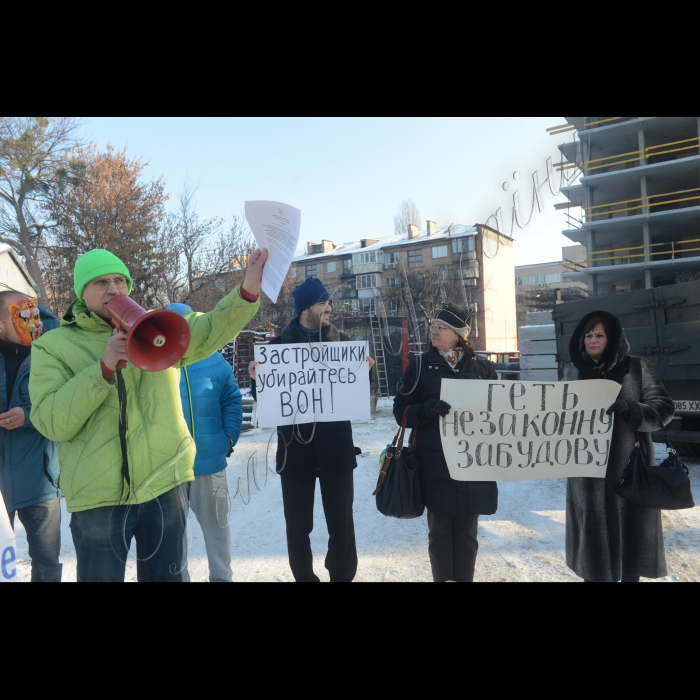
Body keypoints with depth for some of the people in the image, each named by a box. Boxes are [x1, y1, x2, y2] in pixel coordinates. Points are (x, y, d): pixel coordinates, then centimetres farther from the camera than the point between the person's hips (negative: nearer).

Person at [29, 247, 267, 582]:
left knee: (166, 576, 18)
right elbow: (52, 423, -11)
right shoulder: (53, 346, 0)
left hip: (165, 484, 2)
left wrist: (247, 290, -28)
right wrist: (104, 367, -21)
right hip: (98, 496, -2)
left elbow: (209, 331, -11)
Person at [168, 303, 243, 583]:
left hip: (210, 460, 1)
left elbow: (232, 400, 5)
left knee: (216, 524, 16)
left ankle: (221, 577, 35)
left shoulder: (214, 361, 0)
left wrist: (230, 437, -4)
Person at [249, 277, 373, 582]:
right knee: (298, 524, 10)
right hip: (295, 447, 0)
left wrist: (365, 372, -14)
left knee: (341, 522, 8)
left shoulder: (342, 341, 3)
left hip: (335, 446, 1)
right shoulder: (280, 344, 1)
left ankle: (342, 576, 26)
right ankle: (304, 578, 28)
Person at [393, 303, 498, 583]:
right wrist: (427, 409, -22)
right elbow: (401, 411, -2)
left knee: (466, 533, 10)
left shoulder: (482, 367, 5)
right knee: (440, 532, 6)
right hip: (435, 465, -1)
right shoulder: (420, 365, 2)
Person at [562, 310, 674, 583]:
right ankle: (596, 574, 17)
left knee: (629, 530, 5)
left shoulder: (636, 368, 2)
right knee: (592, 531, 4)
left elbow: (663, 407, -4)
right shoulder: (572, 371, 8)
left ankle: (629, 576, 21)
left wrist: (631, 409, -21)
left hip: (629, 468, -1)